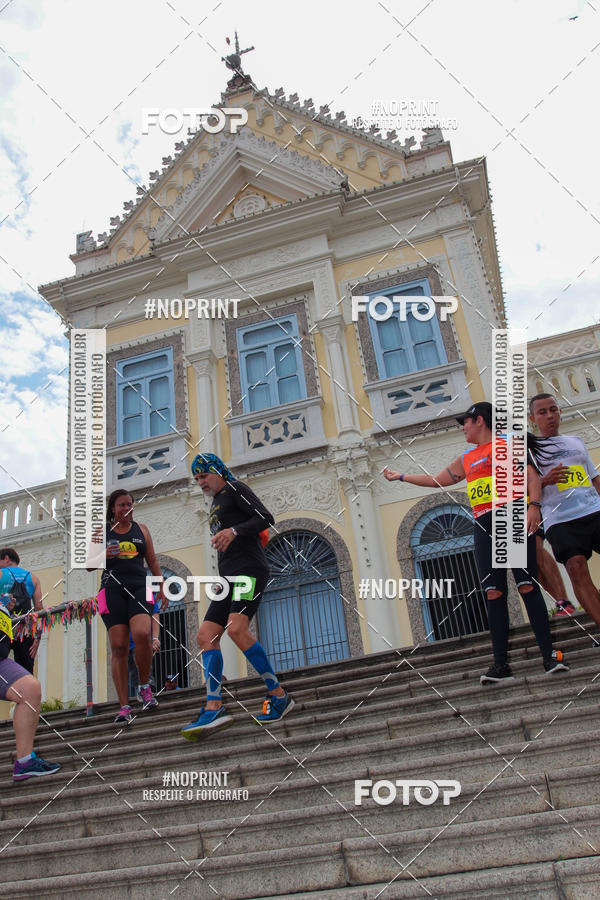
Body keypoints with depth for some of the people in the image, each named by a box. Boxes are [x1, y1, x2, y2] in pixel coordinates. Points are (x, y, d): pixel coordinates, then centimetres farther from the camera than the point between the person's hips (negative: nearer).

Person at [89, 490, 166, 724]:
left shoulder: (141, 529, 17)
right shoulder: (102, 531, 11)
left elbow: (152, 560, 20)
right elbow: (88, 566, 12)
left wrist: (162, 587, 13)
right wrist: (101, 556, -9)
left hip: (139, 587, 1)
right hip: (113, 589, -1)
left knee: (142, 634, -24)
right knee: (118, 646, -7)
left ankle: (144, 686, -1)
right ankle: (124, 706, -3)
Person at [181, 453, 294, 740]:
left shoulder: (234, 488, 1)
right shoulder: (216, 504, 27)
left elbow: (266, 518, -12)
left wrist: (233, 531, -23)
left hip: (250, 570, -9)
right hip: (229, 576, 10)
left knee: (236, 629, -25)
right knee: (206, 636, -3)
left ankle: (279, 695, -14)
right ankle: (214, 708, -8)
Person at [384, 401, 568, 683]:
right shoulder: (466, 459, 24)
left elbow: (532, 475, -3)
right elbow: (437, 480, 33)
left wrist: (534, 505, -19)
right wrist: (401, 476, 35)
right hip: (484, 525, 5)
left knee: (527, 586, -9)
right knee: (494, 593, -3)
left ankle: (549, 655, -4)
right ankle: (501, 663, -4)